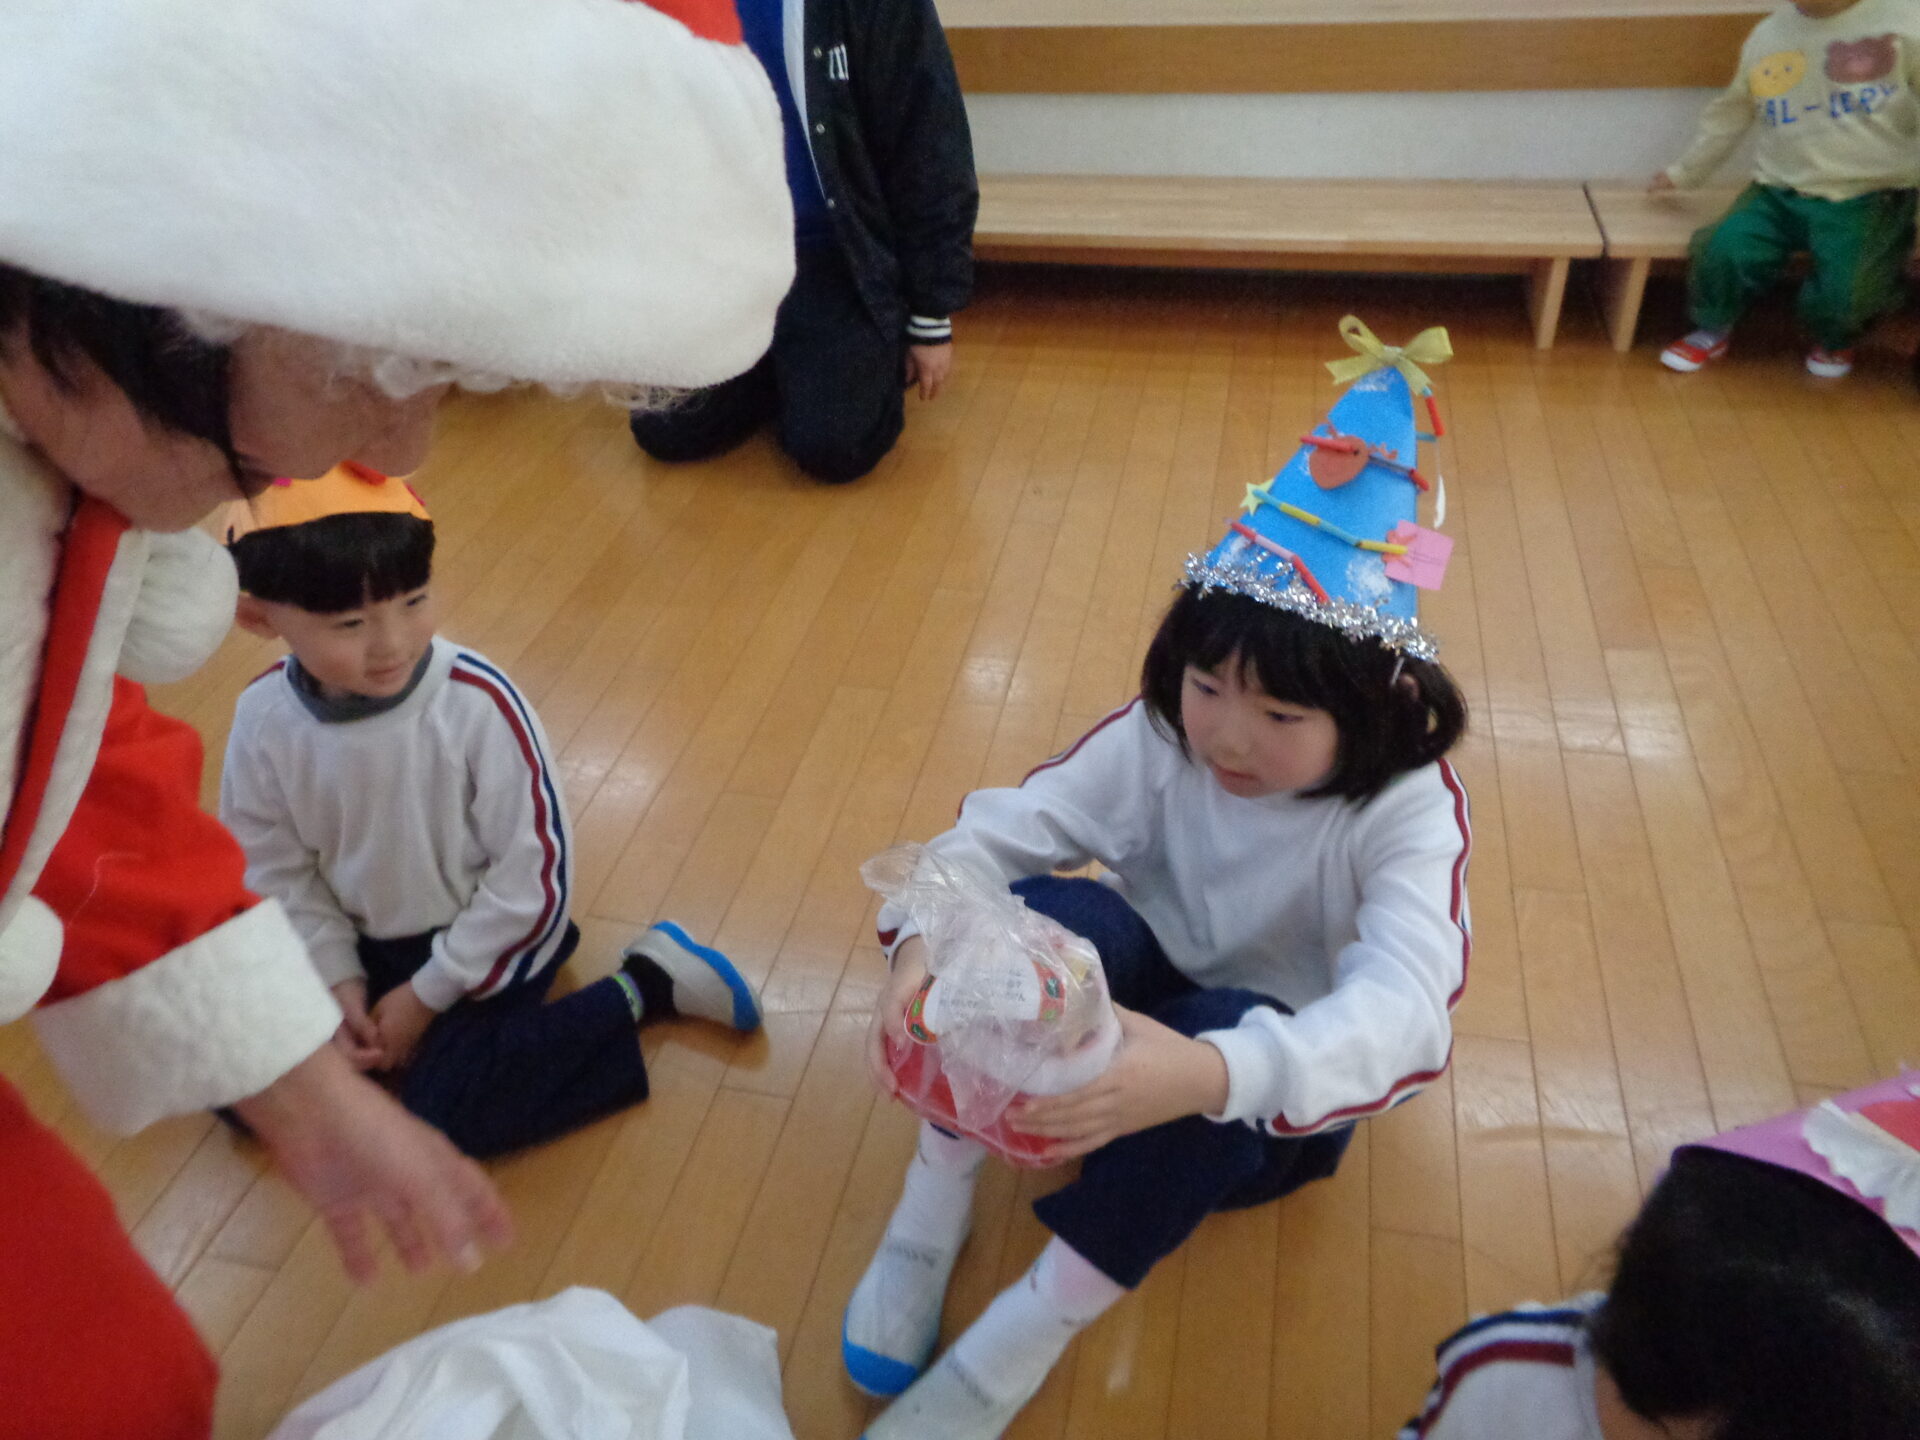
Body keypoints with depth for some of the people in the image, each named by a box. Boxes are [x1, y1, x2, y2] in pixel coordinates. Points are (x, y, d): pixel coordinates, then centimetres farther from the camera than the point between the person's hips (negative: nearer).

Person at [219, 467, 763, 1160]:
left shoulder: (479, 704, -28)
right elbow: (277, 871, -2)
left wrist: (428, 994, -14)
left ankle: (641, 986, -4)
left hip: (486, 934, -4)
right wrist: (337, 980, -11)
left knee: (448, 1115, -18)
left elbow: (533, 871, -20)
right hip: (362, 942, 5)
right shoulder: (264, 720, -16)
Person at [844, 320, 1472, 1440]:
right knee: (1050, 913, -31)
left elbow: (1405, 1009, -41)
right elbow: (1000, 830, -19)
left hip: (1278, 1087, -2)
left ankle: (1027, 1335, -24)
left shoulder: (1409, 812, -25)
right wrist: (925, 946, -43)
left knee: (1228, 1029, -38)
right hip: (1131, 1022, 2)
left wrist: (1205, 1074, -61)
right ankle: (931, 1211, -17)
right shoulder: (1157, 739, -15)